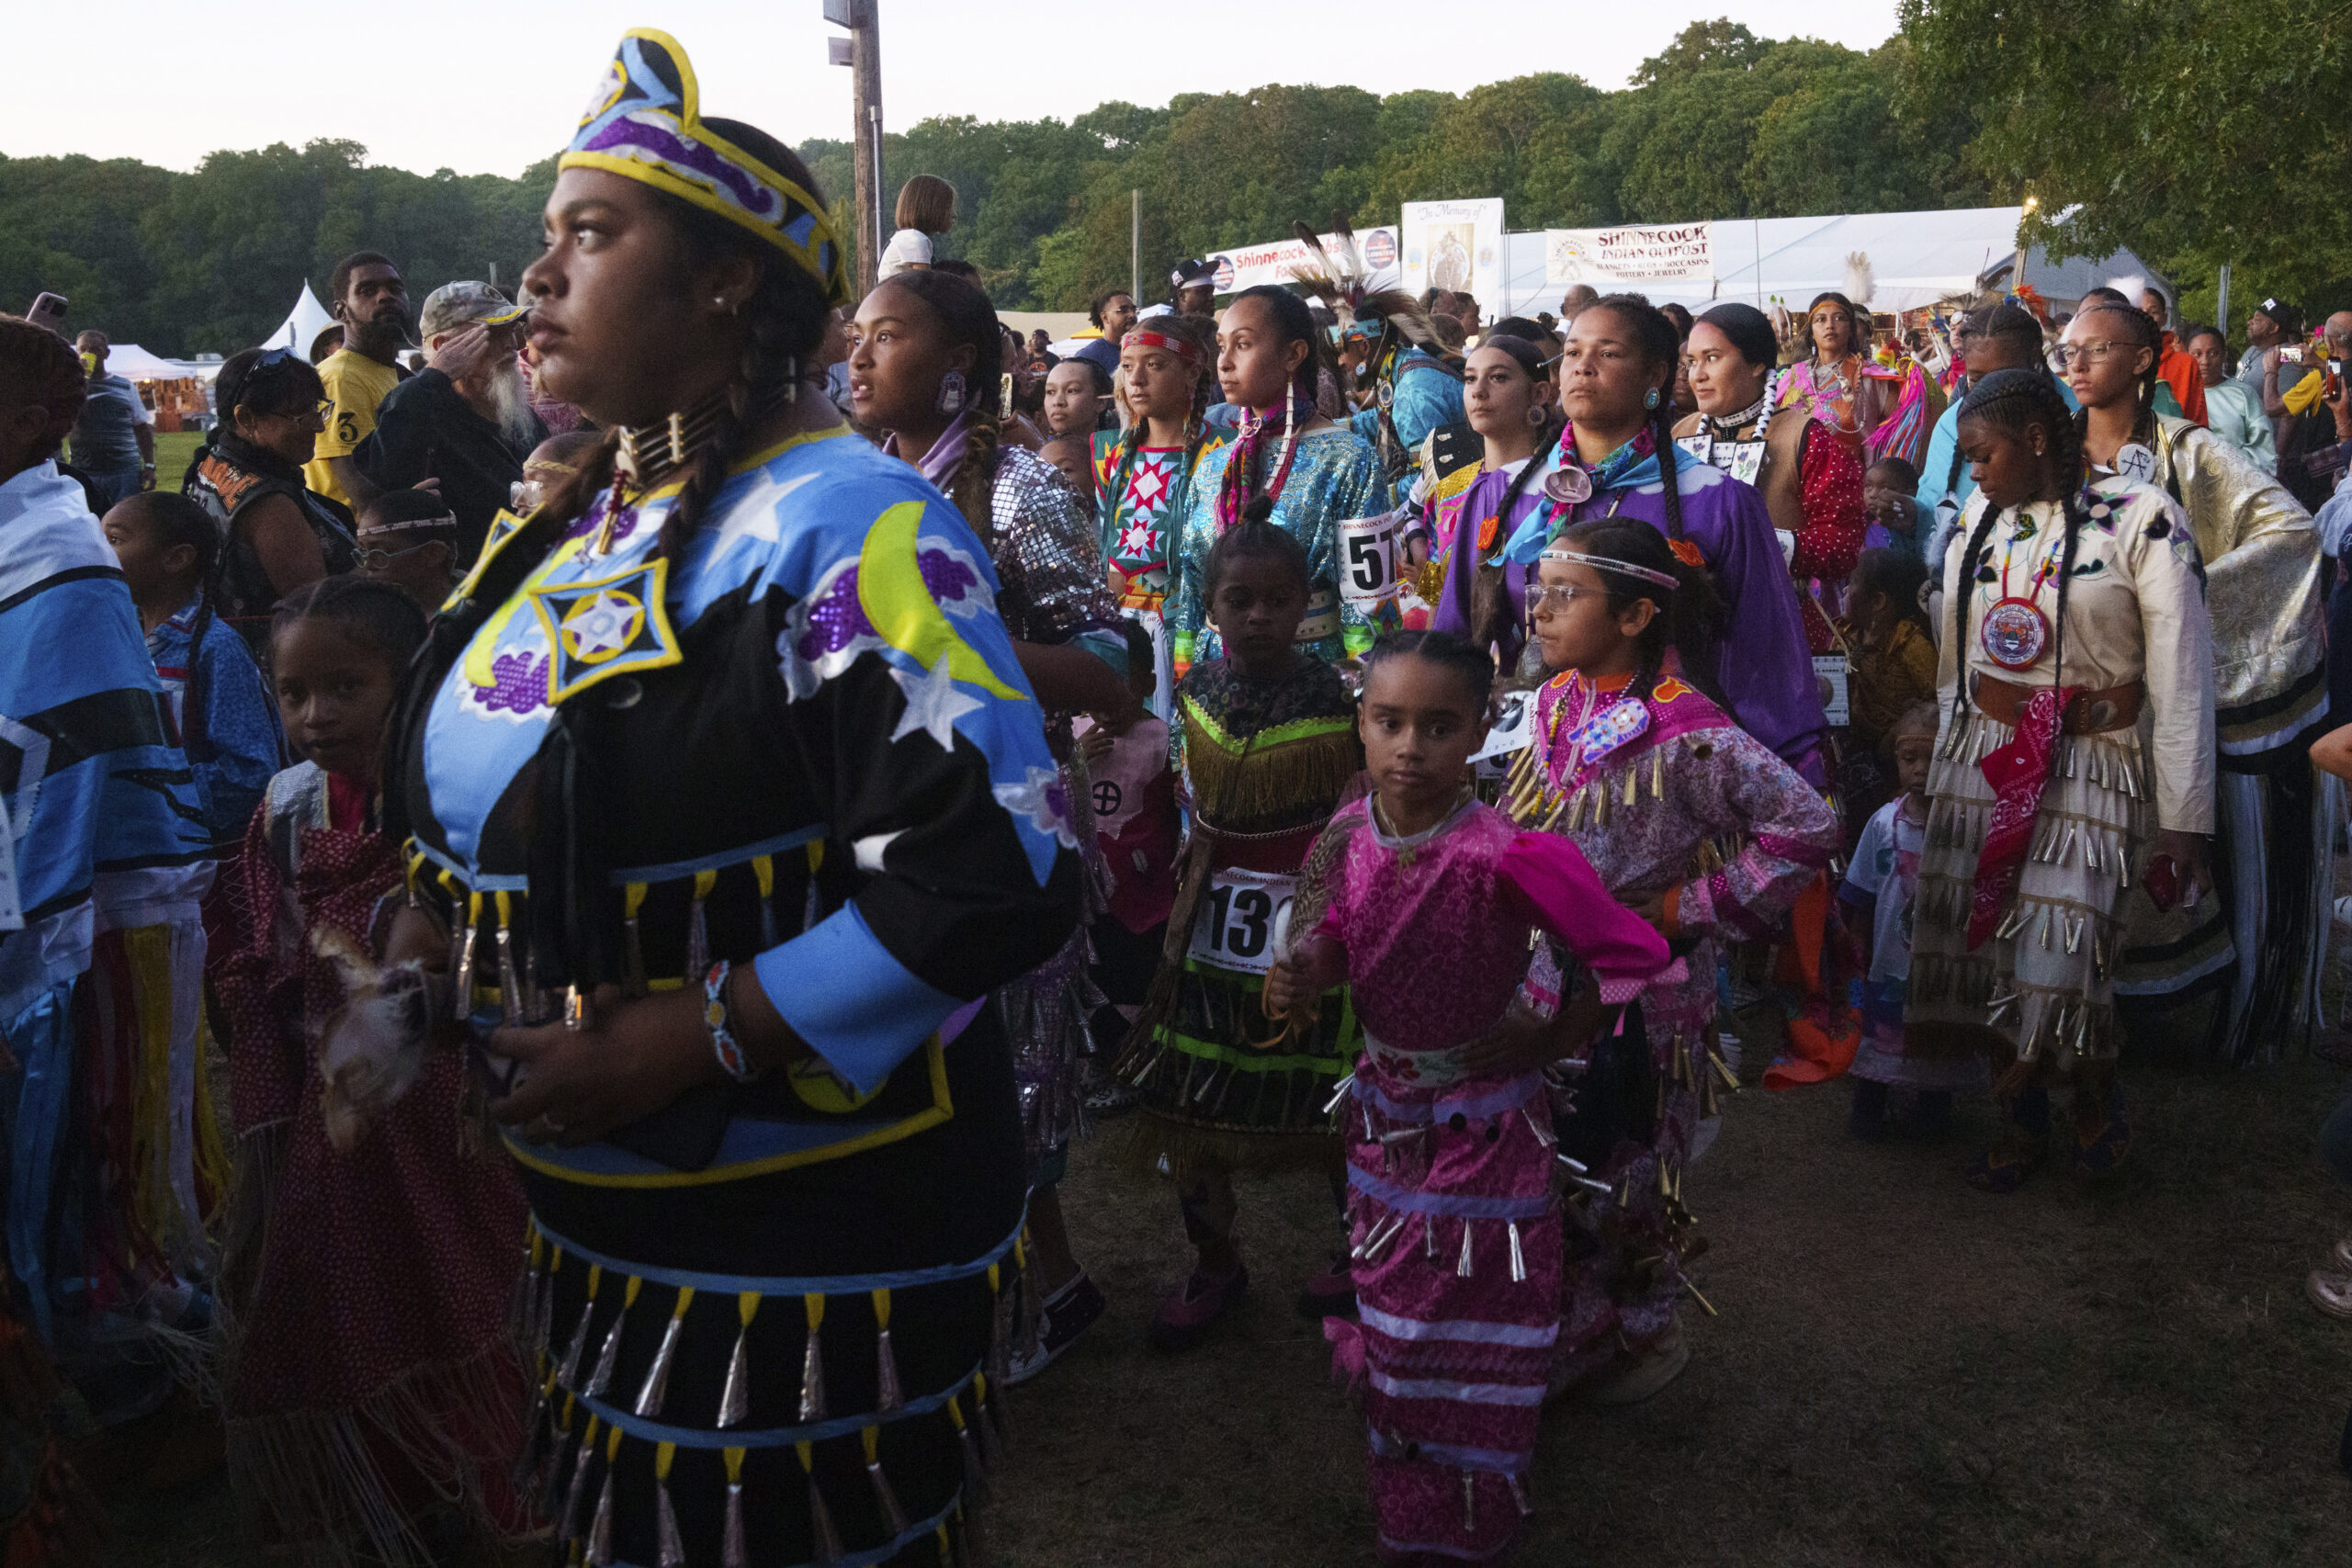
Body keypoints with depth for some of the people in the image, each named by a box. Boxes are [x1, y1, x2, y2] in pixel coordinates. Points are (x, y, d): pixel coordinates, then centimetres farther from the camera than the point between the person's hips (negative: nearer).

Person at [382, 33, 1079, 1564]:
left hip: (810, 1264, -8)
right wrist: (416, 950, 2)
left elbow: (995, 874, -29)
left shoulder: (840, 526, -20)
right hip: (590, 1231, 8)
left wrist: (672, 1046, -26)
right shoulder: (576, 519, 7)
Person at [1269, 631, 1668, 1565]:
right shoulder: (1348, 837, -11)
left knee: (1471, 1342, 11)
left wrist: (1551, 1041, -12)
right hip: (1385, 1112, 6)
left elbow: (1631, 953, -23)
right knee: (1395, 1320, 23)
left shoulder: (1505, 857, -30)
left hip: (1483, 1127, -5)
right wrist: (1304, 977, -15)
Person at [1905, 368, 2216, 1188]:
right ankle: (2022, 1121, 27)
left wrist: (2182, 820, -9)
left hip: (2090, 767, -5)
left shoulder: (2142, 520, -9)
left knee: (2057, 962, -13)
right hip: (1979, 763, 5)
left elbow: (2181, 679, -9)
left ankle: (2096, 1091, 19)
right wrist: (1940, 763, 16)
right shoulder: (1978, 519, 8)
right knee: (1983, 952, 6)